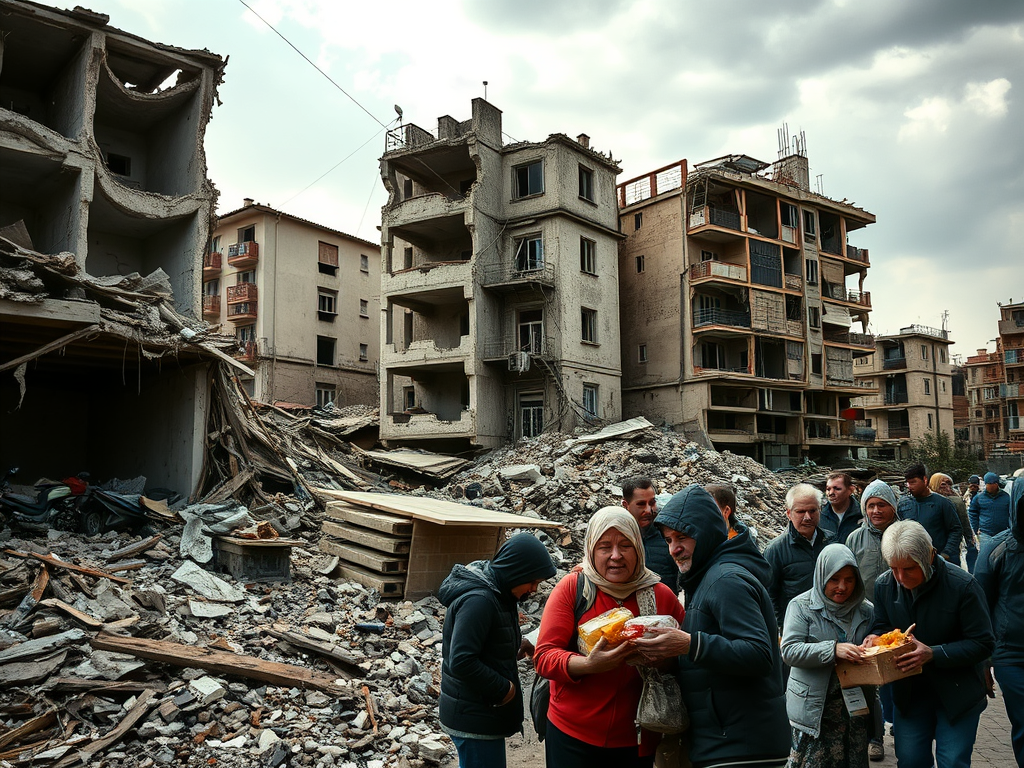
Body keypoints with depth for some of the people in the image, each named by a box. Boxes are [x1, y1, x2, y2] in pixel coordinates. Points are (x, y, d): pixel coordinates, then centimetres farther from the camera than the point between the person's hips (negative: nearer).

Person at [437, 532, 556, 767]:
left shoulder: (497, 594, 6)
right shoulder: (478, 600, -25)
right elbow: (461, 662, -28)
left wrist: (516, 643, -1)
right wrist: (503, 688, -19)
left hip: (482, 712, 10)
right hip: (474, 718, -10)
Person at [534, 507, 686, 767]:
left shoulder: (661, 595, -2)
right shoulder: (572, 588, -8)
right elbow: (543, 657, -10)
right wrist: (588, 664, -28)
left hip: (637, 741, 2)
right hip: (572, 736, -2)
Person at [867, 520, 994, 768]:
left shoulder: (962, 585, -20)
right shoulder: (884, 585, -7)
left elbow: (983, 643, -15)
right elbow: (882, 625, 7)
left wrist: (933, 654, -28)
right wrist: (876, 638, -18)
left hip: (957, 694, -3)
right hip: (909, 692, 4)